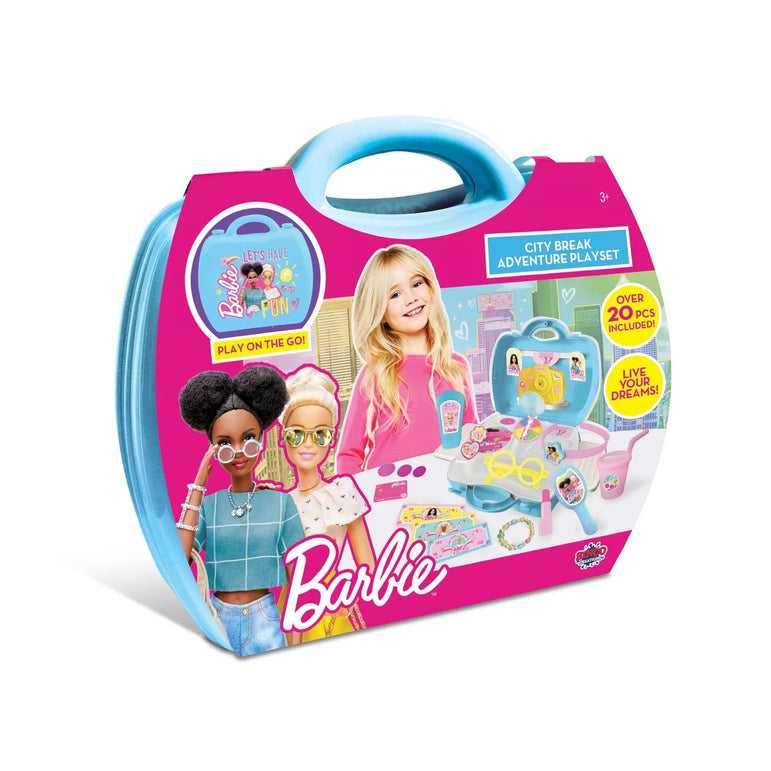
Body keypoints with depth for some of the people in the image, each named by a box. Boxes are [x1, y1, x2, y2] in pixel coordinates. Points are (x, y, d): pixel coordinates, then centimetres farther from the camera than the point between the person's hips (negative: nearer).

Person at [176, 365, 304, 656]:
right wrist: (197, 486, -15)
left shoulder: (281, 502, -4)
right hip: (217, 619, 1)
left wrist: (296, 641, -4)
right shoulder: (207, 504, -1)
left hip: (265, 620, -1)